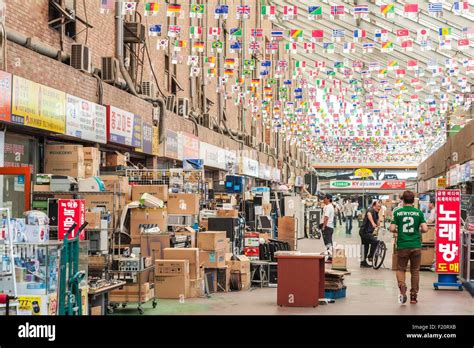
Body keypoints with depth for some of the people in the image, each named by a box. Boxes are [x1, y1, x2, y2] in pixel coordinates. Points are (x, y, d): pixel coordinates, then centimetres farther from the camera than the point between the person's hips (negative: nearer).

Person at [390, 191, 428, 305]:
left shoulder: (397, 212, -3)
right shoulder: (419, 212, -1)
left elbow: (392, 229, -6)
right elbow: (425, 229, -8)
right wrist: (418, 230, 13)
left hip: (402, 245, -1)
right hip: (416, 245, 1)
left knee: (400, 269, 10)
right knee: (415, 271, 12)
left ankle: (402, 288, -16)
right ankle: (413, 296, 15)